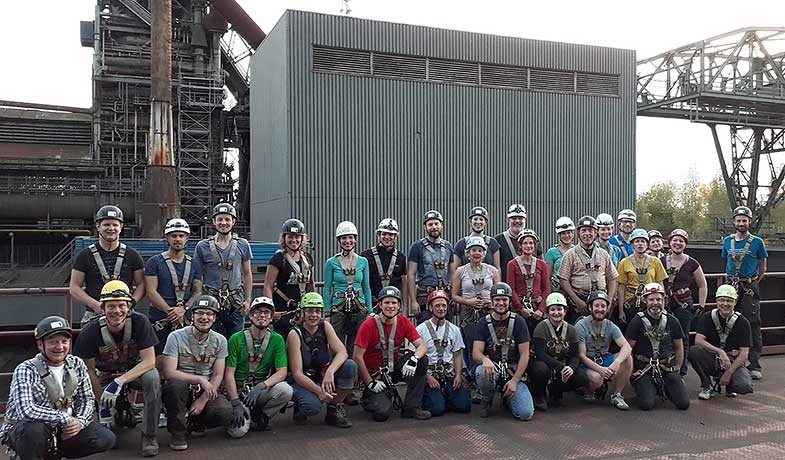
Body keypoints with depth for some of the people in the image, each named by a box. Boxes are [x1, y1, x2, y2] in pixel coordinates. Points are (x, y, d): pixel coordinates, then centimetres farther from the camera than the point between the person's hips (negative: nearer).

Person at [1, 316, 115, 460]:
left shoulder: (77, 365, -2)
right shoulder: (25, 370, -19)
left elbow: (87, 399, 5)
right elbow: (26, 410, -32)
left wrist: (81, 421, -15)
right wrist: (66, 418, -26)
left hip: (63, 429, 6)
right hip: (22, 430, -5)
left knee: (107, 439, -10)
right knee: (34, 429, -39)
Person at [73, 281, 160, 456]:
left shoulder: (140, 322, -23)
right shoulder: (90, 332, -19)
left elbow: (149, 361, -25)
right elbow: (89, 371, -11)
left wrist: (119, 382, -36)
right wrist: (102, 403, -14)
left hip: (136, 370, -1)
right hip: (107, 375, 1)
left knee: (152, 378, -36)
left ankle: (149, 436, -19)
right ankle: (122, 409, 25)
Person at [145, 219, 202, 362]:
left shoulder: (193, 264, 12)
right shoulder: (155, 262, 1)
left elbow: (198, 291, 8)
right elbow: (151, 292, -5)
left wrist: (184, 309, -10)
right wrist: (170, 311, -13)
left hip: (186, 320, 3)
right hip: (159, 321, -3)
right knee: (160, 361, -4)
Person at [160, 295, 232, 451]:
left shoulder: (220, 341, 2)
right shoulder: (176, 337, -9)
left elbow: (218, 375, -1)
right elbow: (169, 373, -17)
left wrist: (203, 400, -14)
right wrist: (200, 380, -22)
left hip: (206, 392, 3)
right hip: (181, 391, -2)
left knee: (226, 413, -27)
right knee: (176, 385, -38)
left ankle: (195, 422, 11)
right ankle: (178, 432, -10)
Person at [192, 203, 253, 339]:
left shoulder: (243, 245, 6)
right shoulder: (203, 246, 2)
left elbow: (247, 274, 12)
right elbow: (197, 278, 5)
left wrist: (248, 300, 7)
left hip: (236, 302, 1)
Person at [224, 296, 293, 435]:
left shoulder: (277, 340, -1)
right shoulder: (236, 339, -6)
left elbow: (282, 372, -8)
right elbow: (229, 373, -9)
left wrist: (261, 386, -26)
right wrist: (236, 403, -20)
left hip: (262, 390, 2)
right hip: (238, 390, -2)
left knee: (285, 390, -29)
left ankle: (260, 415, -1)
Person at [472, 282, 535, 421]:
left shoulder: (518, 322, 1)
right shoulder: (484, 323, 3)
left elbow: (524, 354, -3)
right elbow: (476, 352, -6)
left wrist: (515, 380, -14)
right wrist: (485, 359, -32)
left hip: (513, 372, 0)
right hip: (492, 369, 0)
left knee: (526, 414, -19)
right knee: (481, 372, -37)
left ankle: (507, 397, 18)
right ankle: (487, 400, -2)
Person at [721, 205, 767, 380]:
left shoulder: (757, 242, 1)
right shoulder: (727, 241, 10)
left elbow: (762, 268, 8)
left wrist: (752, 283, 5)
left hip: (749, 288, -3)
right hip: (730, 287, 3)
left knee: (753, 326, -5)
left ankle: (755, 366, -2)